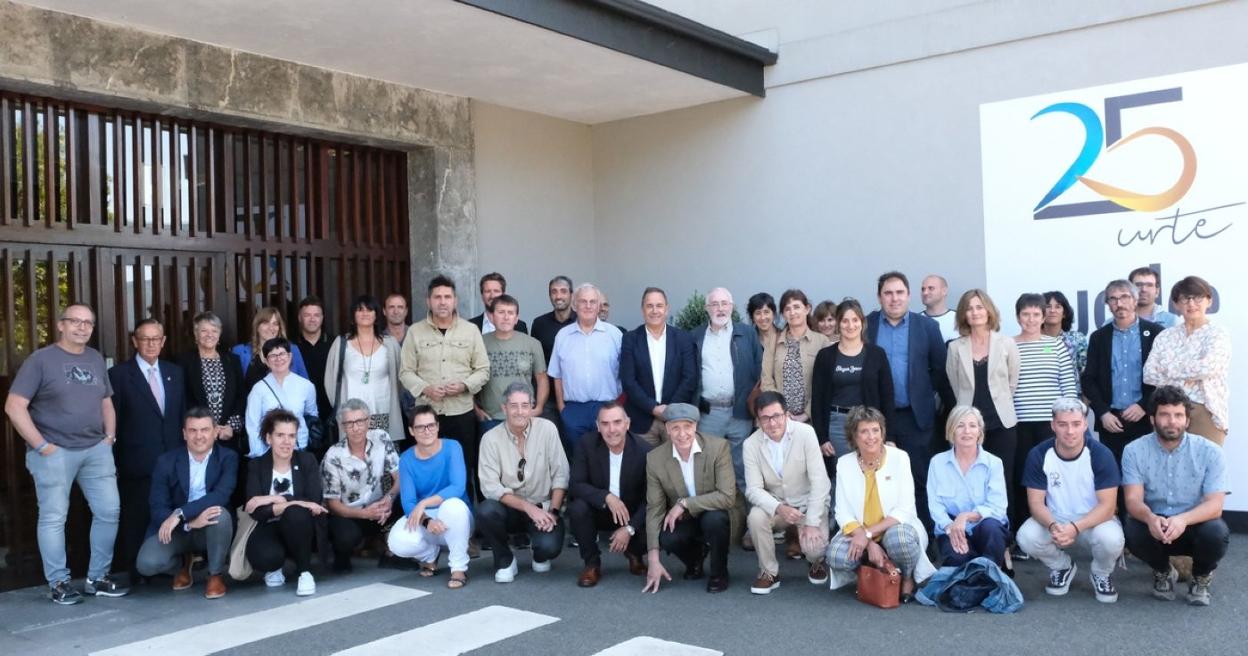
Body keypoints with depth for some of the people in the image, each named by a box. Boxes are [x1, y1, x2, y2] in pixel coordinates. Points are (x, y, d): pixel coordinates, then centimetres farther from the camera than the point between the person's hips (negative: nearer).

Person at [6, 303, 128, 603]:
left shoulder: (96, 359, 12)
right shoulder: (40, 359, -5)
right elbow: (14, 407, -10)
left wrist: (109, 437, 7)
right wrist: (41, 446, -13)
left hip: (96, 449, 5)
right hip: (55, 452, -5)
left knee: (109, 511, 4)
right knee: (53, 517, 2)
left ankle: (97, 578, 17)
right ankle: (58, 583, 13)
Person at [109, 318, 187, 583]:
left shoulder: (175, 372, 13)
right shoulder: (119, 374, -1)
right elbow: (112, 422, -2)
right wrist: (112, 463, -5)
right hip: (137, 464, -4)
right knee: (137, 521, 4)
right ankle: (137, 573, 15)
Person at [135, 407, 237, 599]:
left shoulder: (228, 458, -8)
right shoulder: (166, 461, -5)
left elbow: (221, 495, -25)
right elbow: (158, 508, -12)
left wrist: (180, 514, -35)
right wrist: (190, 522, -30)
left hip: (212, 526, -1)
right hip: (176, 529, 1)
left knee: (221, 513, -35)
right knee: (147, 564, -25)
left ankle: (216, 574, -10)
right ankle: (182, 564, 13)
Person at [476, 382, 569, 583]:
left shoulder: (547, 429, -7)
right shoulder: (491, 438, -8)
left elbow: (560, 475, -6)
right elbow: (490, 486, -14)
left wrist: (553, 511, -16)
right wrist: (528, 508, -21)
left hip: (543, 508, 0)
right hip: (509, 508, 0)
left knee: (549, 547, -27)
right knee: (485, 511, -31)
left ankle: (540, 555, 14)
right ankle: (505, 560, -2)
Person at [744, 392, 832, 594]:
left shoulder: (805, 433, -20)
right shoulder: (751, 444, -13)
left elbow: (819, 481, -21)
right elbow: (754, 489, -15)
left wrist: (812, 523, -25)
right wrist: (779, 508, -34)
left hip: (809, 503, -2)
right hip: (775, 503, 2)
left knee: (814, 547, -26)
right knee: (755, 517, -29)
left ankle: (817, 561, 15)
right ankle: (769, 572, -6)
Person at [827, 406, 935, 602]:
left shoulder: (899, 457, -7)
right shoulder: (844, 463, 0)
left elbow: (905, 510, -12)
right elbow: (843, 513, -5)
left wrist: (868, 533, -21)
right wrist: (869, 543, -21)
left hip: (896, 528, -2)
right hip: (860, 533, 2)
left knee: (898, 538, -37)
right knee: (836, 556, -28)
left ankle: (907, 578, -2)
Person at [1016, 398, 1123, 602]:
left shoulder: (1101, 454, -17)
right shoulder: (1038, 455, -13)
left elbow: (1107, 506, -19)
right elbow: (1036, 502, -11)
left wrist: (1076, 528, -35)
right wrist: (1052, 526, -33)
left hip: (1093, 521, -1)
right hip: (1054, 522, 2)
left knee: (1111, 538, -34)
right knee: (1026, 536, -28)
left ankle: (1102, 574, 4)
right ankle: (1062, 567, 7)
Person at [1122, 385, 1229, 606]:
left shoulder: (1210, 451, -11)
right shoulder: (1134, 451, -9)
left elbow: (1215, 504, -19)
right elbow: (1133, 500, -16)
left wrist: (1183, 519, -40)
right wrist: (1151, 518, -40)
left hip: (1194, 526, 0)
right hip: (1153, 526, 0)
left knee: (1216, 532, -33)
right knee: (1133, 531, -32)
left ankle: (1201, 579, 4)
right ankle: (1163, 572, 5)